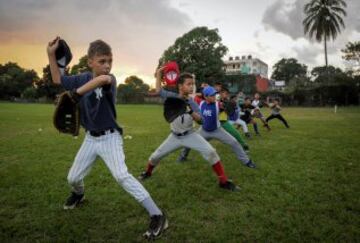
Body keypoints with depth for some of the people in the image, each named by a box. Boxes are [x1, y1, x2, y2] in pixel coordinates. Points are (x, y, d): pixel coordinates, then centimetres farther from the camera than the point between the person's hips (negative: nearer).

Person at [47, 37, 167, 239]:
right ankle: (78, 194, 54)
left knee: (122, 176, -22)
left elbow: (103, 79, -43)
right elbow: (58, 80, 11)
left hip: (110, 137, -5)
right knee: (73, 178, 16)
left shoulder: (110, 80, -17)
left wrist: (77, 92, -36)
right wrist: (51, 54, 3)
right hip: (91, 138, 6)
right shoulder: (83, 78, -1)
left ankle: (158, 216, -19)